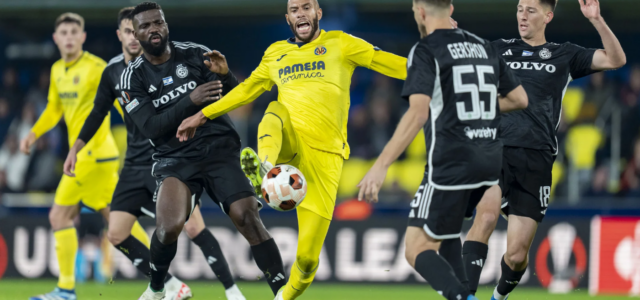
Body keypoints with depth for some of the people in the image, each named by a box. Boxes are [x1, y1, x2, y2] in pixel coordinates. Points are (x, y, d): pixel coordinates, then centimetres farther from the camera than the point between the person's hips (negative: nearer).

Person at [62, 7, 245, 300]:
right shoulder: (113, 71, 5)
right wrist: (75, 148, 16)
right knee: (116, 235, -3)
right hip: (135, 164, 5)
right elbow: (98, 112, 18)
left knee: (193, 227, -17)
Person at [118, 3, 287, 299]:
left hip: (219, 148, 0)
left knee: (248, 218, -18)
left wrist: (225, 75, -20)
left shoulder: (195, 54, 2)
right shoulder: (133, 77, 1)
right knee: (169, 227, -24)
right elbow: (151, 127, -10)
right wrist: (190, 101, -22)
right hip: (175, 158, 0)